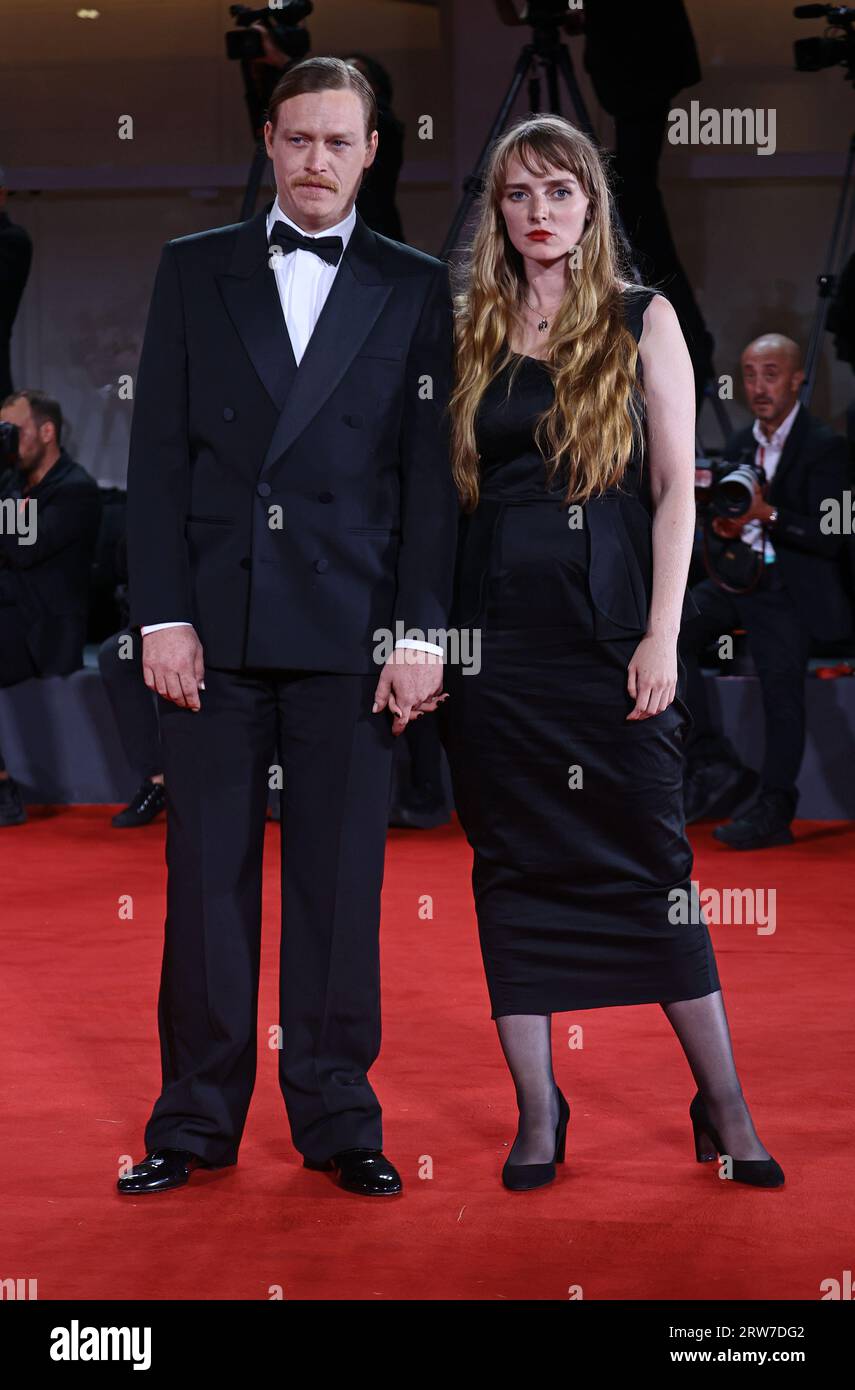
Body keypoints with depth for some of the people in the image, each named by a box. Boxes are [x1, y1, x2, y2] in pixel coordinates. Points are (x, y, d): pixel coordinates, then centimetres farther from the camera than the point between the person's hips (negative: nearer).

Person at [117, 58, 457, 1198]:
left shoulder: (416, 289, 8)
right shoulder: (194, 271, 11)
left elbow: (430, 474, 3)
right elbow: (159, 454, 6)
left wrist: (420, 633, -4)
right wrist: (162, 616, -3)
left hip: (349, 630, -1)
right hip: (212, 624, 1)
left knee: (342, 879, 3)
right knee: (206, 876, 4)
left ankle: (338, 1118, 14)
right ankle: (197, 1121, 13)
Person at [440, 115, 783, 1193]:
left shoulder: (643, 320, 5)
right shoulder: (472, 333, 10)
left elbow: (676, 487, 1)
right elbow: (446, 490, 10)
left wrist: (661, 636, -8)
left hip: (610, 626, -2)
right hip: (495, 635, 2)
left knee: (653, 858, -1)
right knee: (512, 867, 4)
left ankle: (722, 1103, 9)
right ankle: (537, 1113, 12)